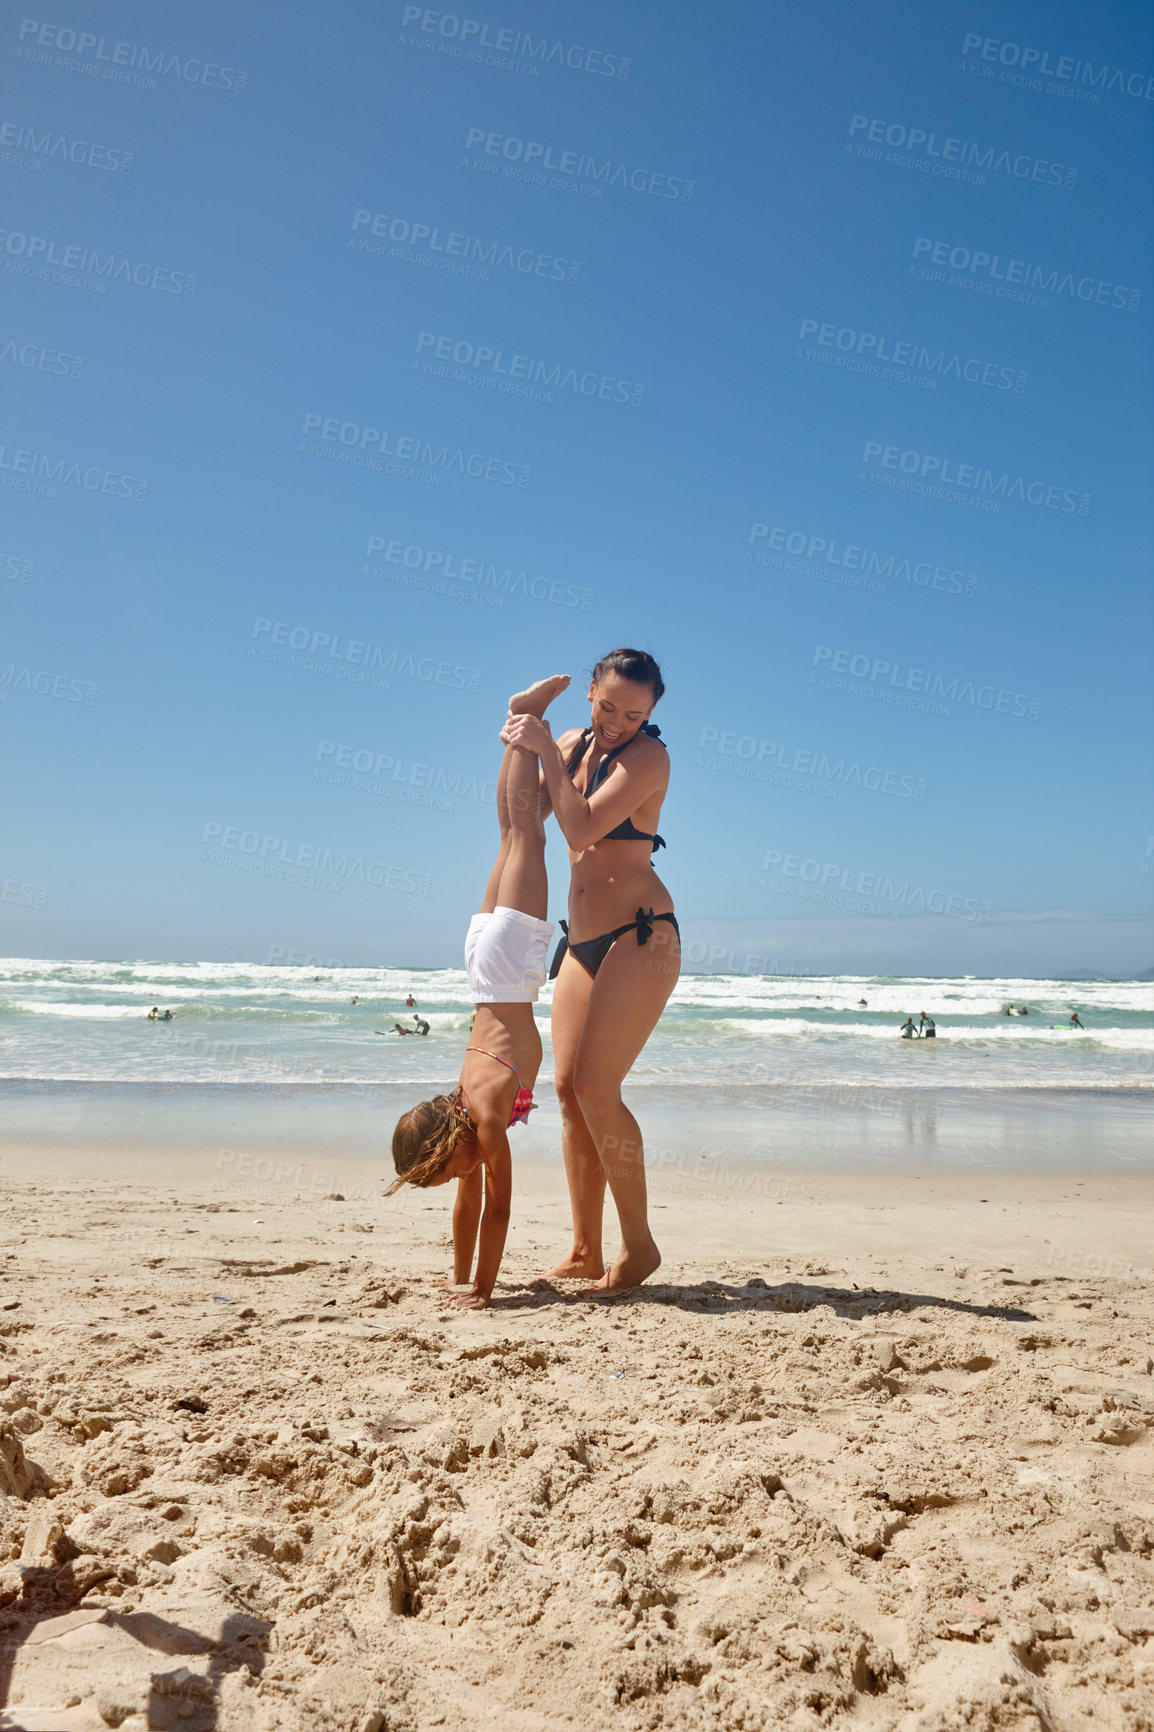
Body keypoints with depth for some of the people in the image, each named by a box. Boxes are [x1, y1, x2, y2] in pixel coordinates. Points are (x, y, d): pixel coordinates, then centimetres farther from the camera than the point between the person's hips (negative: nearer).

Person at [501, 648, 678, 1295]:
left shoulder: (649, 756, -10)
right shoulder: (572, 743, 10)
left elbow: (582, 830, -20)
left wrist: (546, 751, -16)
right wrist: (519, 751, 1)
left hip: (641, 936, -7)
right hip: (583, 940, 7)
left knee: (595, 1085, -14)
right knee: (569, 1088, 3)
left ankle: (640, 1246, 1)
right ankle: (586, 1253, 11)